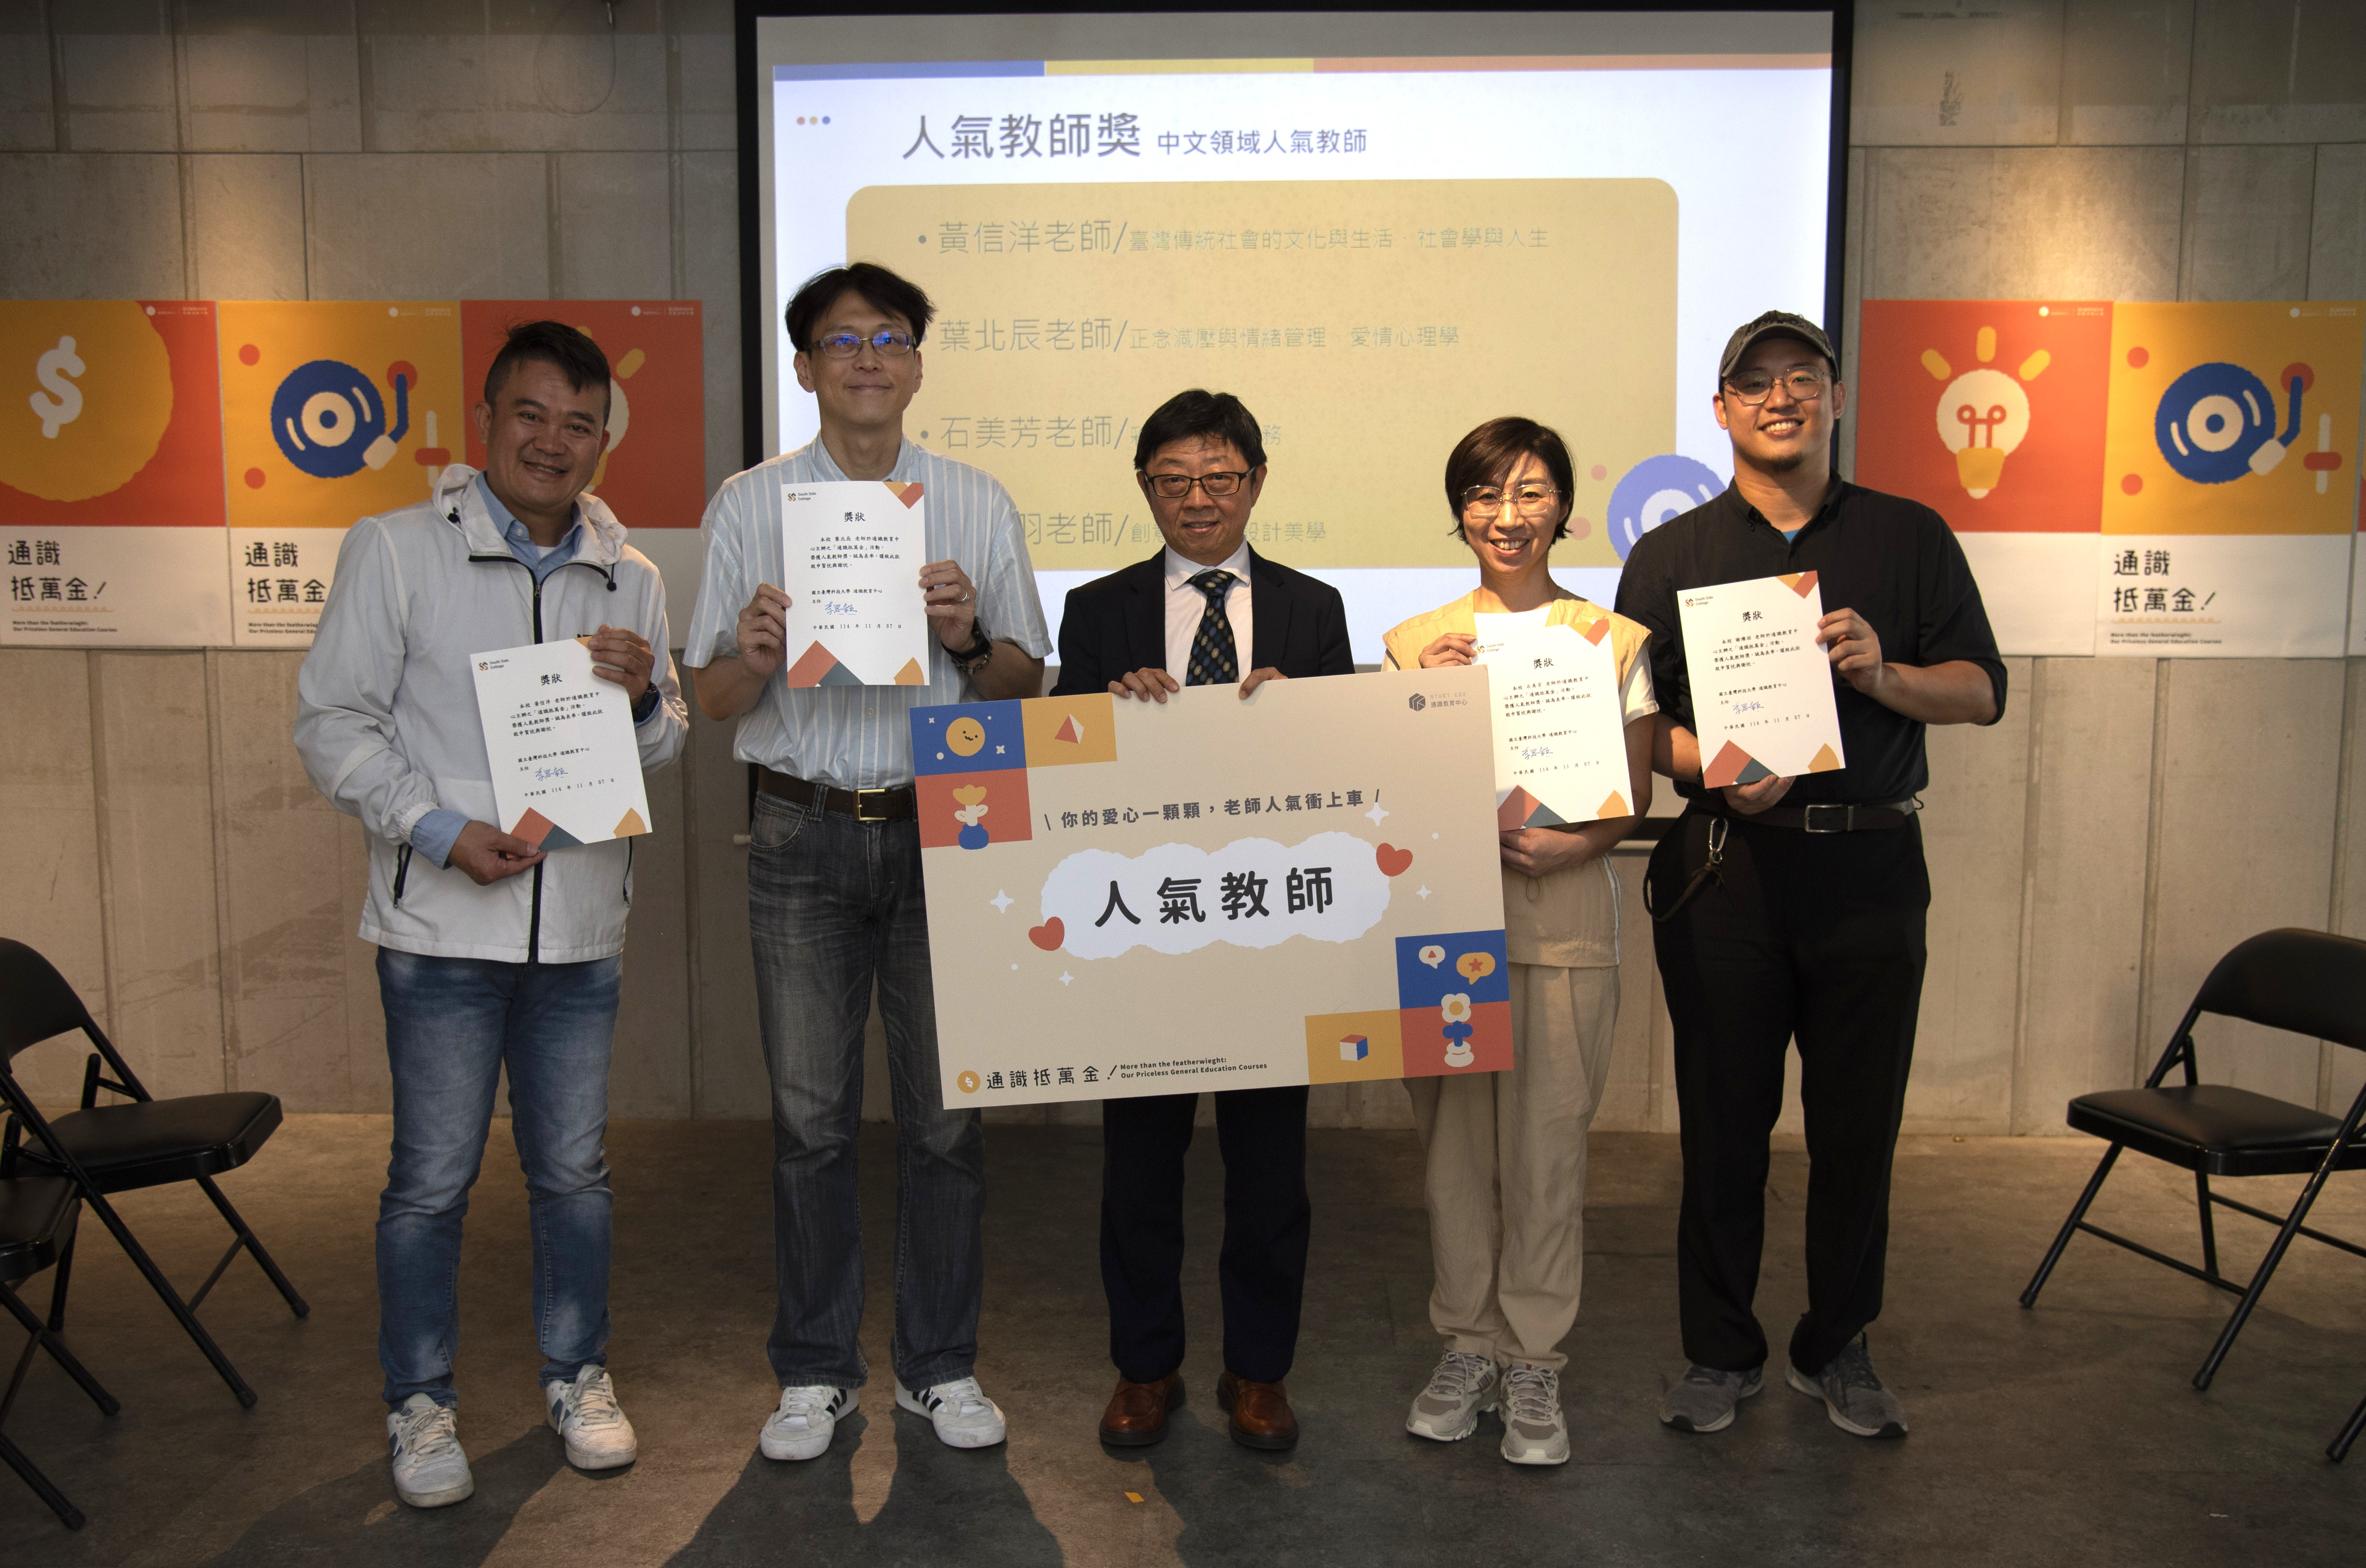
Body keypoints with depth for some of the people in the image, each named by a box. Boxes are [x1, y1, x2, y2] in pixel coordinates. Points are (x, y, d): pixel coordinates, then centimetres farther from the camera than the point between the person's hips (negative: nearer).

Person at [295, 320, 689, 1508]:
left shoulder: (631, 579, 9)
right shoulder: (395, 550, -1)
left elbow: (667, 749, 13)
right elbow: (332, 718, -3)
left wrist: (643, 698, -10)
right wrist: (440, 830, -15)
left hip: (581, 925, 3)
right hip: (442, 921, -3)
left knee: (573, 1167, 13)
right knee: (431, 1178, 6)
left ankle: (577, 1376, 31)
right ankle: (420, 1402, 24)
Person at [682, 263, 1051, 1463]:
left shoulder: (978, 504, 7)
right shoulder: (750, 504, 6)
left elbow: (1026, 685, 7)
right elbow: (711, 700, 6)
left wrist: (968, 637, -13)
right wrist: (756, 656, -16)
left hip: (942, 826, 0)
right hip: (803, 833, 0)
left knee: (946, 1108, 6)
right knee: (810, 1114, 7)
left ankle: (940, 1364, 23)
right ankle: (816, 1370, 23)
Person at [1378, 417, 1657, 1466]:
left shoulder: (1614, 641, 5)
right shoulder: (1415, 647, 8)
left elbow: (1635, 795, 4)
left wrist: (1576, 841, -15)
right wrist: (1417, 696, -7)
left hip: (1563, 916, -1)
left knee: (1546, 1143, 2)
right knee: (1453, 1137, 7)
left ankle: (1534, 1362, 17)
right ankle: (1469, 1344, 23)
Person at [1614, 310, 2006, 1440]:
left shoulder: (1910, 538, 10)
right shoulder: (1670, 555, 8)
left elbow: (1983, 691, 6)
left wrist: (1884, 675, -13)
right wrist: (1712, 767, -15)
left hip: (1870, 868, 1)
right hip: (1724, 868, 0)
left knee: (1858, 1125, 8)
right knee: (1722, 1123, 6)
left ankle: (1837, 1349, 27)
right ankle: (1721, 1351, 22)